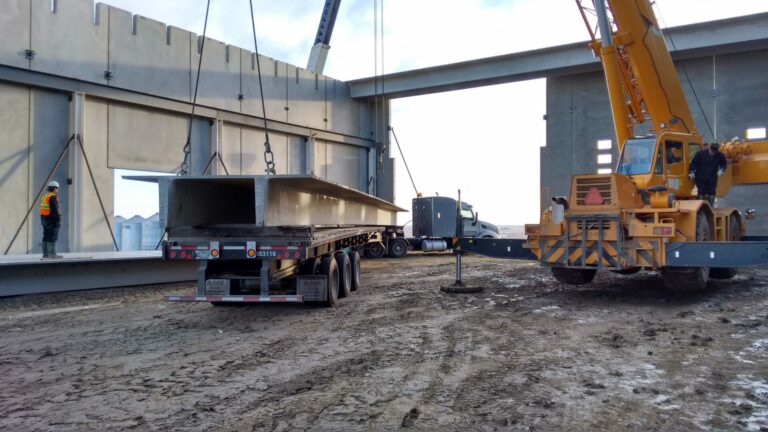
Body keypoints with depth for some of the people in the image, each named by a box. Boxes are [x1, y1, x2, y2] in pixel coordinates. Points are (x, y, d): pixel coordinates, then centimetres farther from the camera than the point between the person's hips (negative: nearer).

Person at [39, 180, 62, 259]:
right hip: (51, 220, -10)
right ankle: (52, 254, -12)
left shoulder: (45, 196, 18)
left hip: (44, 218, 10)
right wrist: (58, 219, -19)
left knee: (46, 236, 11)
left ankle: (45, 254, 14)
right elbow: (54, 210, -20)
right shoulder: (53, 197, -12)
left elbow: (44, 209, 20)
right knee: (53, 237, -10)